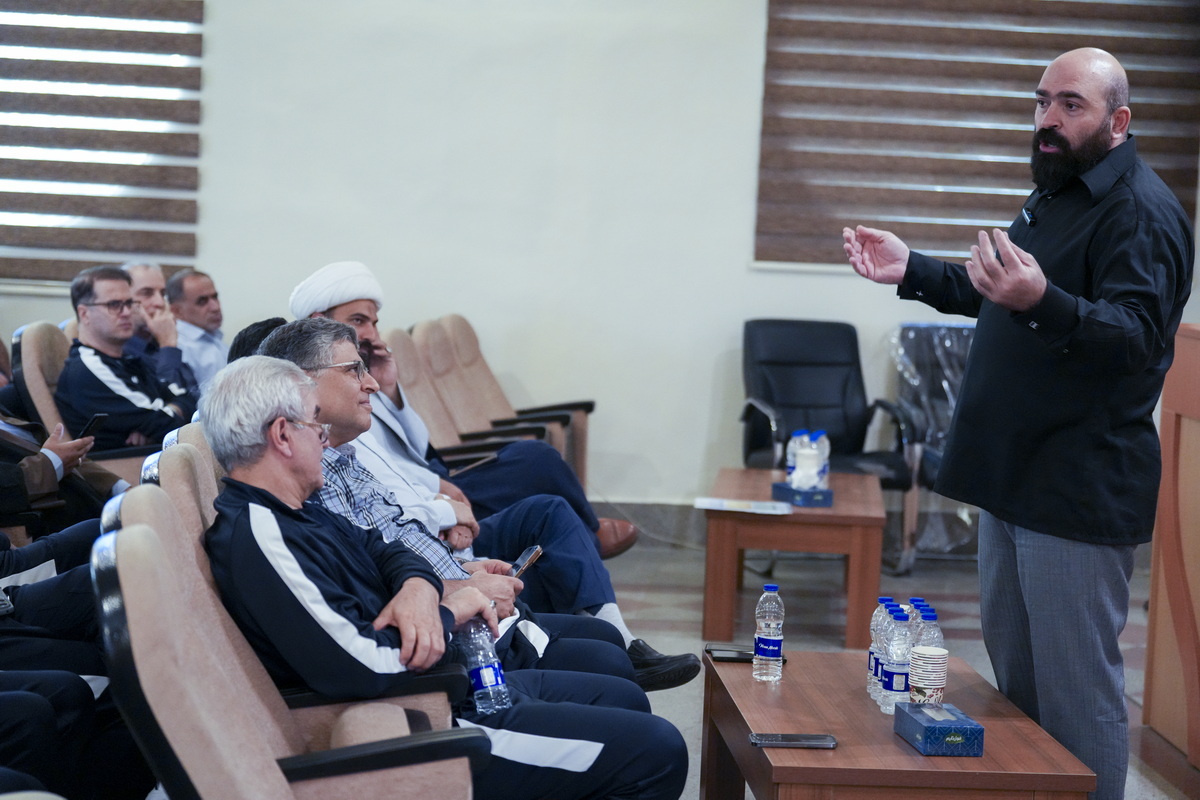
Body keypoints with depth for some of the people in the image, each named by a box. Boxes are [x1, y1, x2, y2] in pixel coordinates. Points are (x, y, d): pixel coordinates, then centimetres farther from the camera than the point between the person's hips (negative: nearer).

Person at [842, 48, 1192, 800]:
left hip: (1079, 489, -10)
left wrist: (1042, 302, -44)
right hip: (1017, 474, 10)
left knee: (1077, 685, -4)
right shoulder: (1058, 193, 17)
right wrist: (913, 271, 18)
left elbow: (1136, 337, -28)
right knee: (1015, 674, 18)